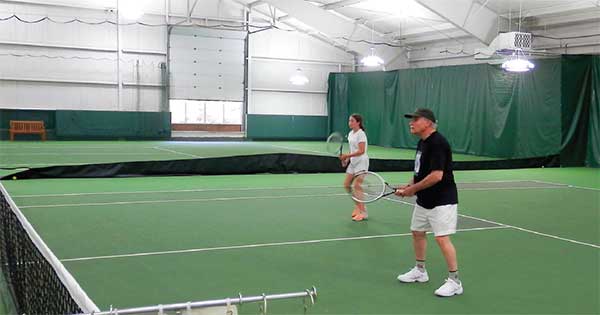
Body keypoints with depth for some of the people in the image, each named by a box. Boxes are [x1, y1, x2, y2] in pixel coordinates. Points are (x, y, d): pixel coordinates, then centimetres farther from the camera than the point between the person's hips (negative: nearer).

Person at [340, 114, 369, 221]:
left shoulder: (361, 134, -14)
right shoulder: (350, 134, 11)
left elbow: (361, 151, -21)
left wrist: (347, 156, -24)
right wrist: (346, 159, 5)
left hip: (361, 162, -9)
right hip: (353, 162, 9)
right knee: (346, 185, 7)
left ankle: (363, 212, -2)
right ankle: (358, 205, 23)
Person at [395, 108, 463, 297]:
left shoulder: (437, 143, -21)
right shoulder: (422, 143, 10)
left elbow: (436, 175, -27)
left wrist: (413, 189, -17)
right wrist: (409, 186, 4)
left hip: (442, 201, -10)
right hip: (424, 200, 10)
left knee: (442, 238, -11)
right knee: (417, 232, 18)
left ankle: (455, 282, 0)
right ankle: (420, 271, 35)